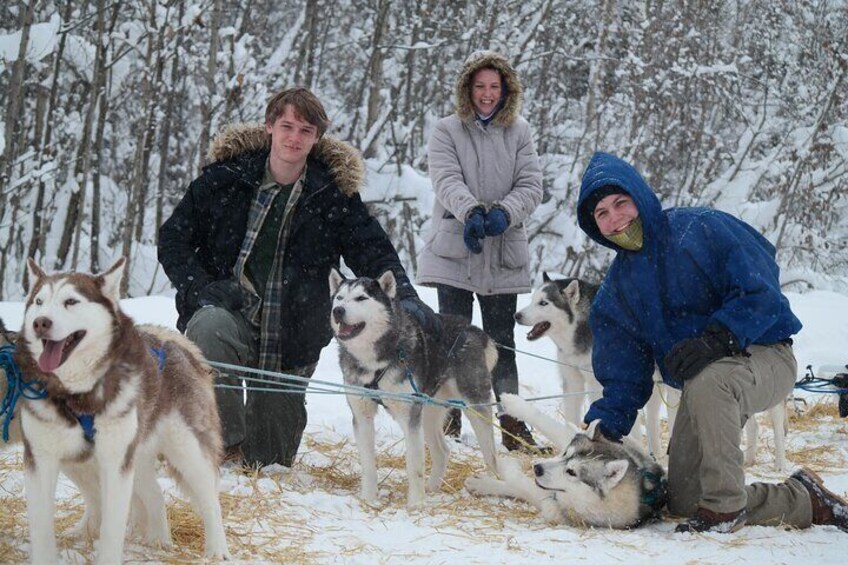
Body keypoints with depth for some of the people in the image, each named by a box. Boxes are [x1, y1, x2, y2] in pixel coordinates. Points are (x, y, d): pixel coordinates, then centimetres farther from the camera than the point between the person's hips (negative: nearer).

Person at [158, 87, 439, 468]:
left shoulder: (333, 194, 1)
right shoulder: (226, 179, -2)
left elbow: (372, 250, 1)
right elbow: (173, 238, 3)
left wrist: (404, 297, -17)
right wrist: (200, 289, -13)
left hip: (290, 342, 1)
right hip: (229, 312, -1)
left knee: (270, 458, 4)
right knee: (209, 328, -39)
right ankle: (226, 443, -20)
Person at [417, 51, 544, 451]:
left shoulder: (519, 133, 9)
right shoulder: (447, 131, 2)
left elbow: (531, 185, -1)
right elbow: (447, 180, -12)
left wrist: (504, 212, -22)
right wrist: (471, 211, -32)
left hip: (504, 254, 2)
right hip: (454, 250, -2)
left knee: (502, 341, 6)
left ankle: (511, 421, 10)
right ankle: (448, 416, 10)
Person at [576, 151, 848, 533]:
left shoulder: (701, 229, -14)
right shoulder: (618, 287, 4)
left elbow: (760, 293, -21)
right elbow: (623, 373, 3)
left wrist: (717, 338, -35)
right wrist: (605, 425, -12)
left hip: (764, 356, -7)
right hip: (700, 383, 7)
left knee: (705, 383, -40)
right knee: (683, 501, 0)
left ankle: (724, 507, -25)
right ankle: (803, 500, 16)